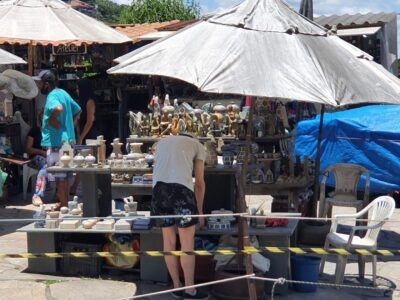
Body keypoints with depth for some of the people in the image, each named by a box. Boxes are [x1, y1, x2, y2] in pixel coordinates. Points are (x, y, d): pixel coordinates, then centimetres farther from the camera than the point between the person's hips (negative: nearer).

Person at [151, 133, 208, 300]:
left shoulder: (162, 142, 32)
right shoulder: (198, 146, 22)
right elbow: (199, 183, 19)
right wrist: (200, 211, 26)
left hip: (158, 187, 4)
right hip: (181, 187, -4)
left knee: (169, 241, 14)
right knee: (187, 243, 6)